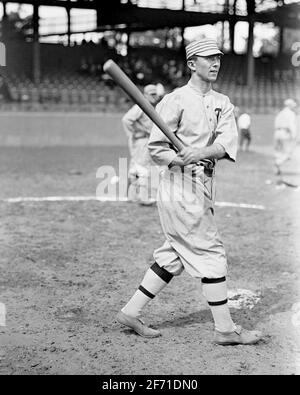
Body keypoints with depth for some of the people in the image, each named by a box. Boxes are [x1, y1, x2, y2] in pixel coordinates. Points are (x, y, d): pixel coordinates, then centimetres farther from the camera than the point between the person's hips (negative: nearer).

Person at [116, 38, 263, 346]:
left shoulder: (222, 103, 12)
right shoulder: (176, 100, -7)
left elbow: (227, 142, -5)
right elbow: (155, 148, -9)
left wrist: (201, 153, -24)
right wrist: (181, 160, -26)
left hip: (205, 185, 8)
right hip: (181, 185, -7)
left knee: (174, 256, 11)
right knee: (211, 254, -4)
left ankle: (131, 312, 21)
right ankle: (225, 329, 5)